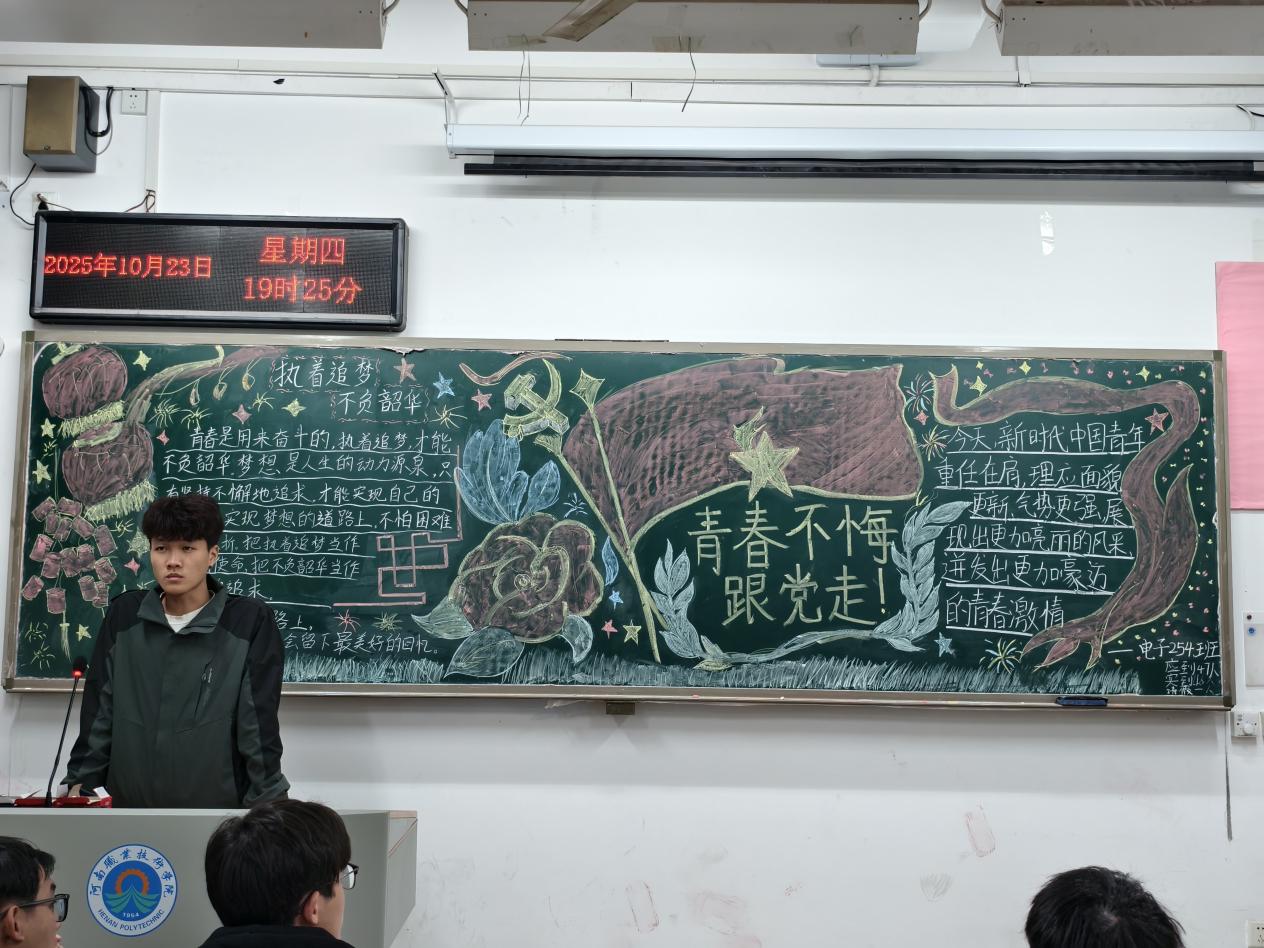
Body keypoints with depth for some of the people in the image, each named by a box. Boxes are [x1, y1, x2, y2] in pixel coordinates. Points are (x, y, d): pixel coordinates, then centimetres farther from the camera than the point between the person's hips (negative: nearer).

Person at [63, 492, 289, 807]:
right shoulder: (124, 615, 3)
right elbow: (98, 715, 7)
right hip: (127, 804, 3)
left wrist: (264, 814, -11)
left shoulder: (251, 622, -7)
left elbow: (259, 727, -8)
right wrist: (80, 786, 1)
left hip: (218, 806, -3)